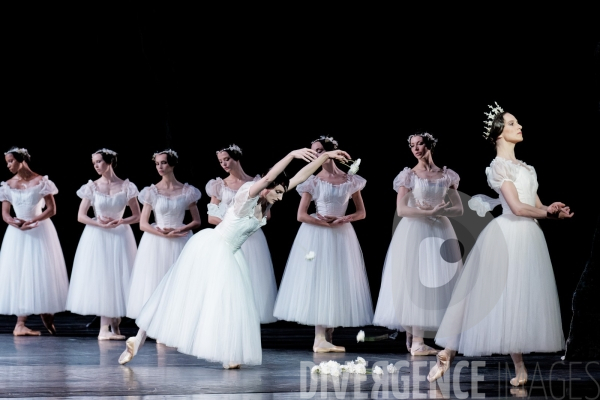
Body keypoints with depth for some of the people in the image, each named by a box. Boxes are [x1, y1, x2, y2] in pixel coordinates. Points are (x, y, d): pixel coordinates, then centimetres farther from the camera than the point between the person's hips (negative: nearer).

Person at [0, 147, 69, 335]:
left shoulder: (41, 182, -4)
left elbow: (52, 209, -6)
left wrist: (32, 221, -17)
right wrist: (16, 223, -17)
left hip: (40, 232, -3)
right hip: (17, 235, 3)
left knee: (41, 272, -2)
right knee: (19, 274, -2)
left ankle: (46, 313, 10)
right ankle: (21, 323, -5)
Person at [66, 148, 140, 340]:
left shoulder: (126, 187, 1)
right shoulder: (92, 187, 2)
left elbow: (137, 216, 3)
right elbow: (81, 216, 1)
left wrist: (120, 221, -13)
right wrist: (100, 223, -13)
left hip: (120, 236, 0)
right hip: (97, 237, 0)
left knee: (118, 278, -1)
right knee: (100, 278, -4)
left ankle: (115, 326, 6)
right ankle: (105, 328, -4)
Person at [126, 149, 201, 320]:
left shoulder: (187, 191, 4)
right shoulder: (151, 192, 4)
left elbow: (197, 222, 5)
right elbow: (143, 224, 0)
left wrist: (178, 230, -11)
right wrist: (164, 234, -13)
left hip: (181, 243, 0)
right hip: (156, 244, 0)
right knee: (154, 284, -4)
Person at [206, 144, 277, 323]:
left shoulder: (255, 183, 6)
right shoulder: (220, 186, 7)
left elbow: (266, 213, 5)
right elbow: (211, 217, 5)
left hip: (251, 238, 0)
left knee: (253, 280, -5)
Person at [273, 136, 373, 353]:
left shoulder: (350, 180, 6)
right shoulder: (313, 181, 0)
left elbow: (361, 212, 8)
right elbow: (301, 215, -3)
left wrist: (342, 219, -10)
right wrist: (327, 223, -13)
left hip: (342, 237, 3)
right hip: (317, 236, -3)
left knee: (339, 285, 0)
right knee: (318, 283, -7)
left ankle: (328, 338, 4)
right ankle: (320, 339, -8)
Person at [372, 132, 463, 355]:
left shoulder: (446, 176, 9)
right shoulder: (409, 176, 1)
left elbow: (459, 209, 7)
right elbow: (401, 209, -8)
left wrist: (439, 212, -11)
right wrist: (430, 212, -16)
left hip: (440, 233, 4)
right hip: (414, 233, -4)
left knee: (437, 283, -2)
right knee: (413, 281, -9)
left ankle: (416, 340, 1)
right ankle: (415, 341, -11)